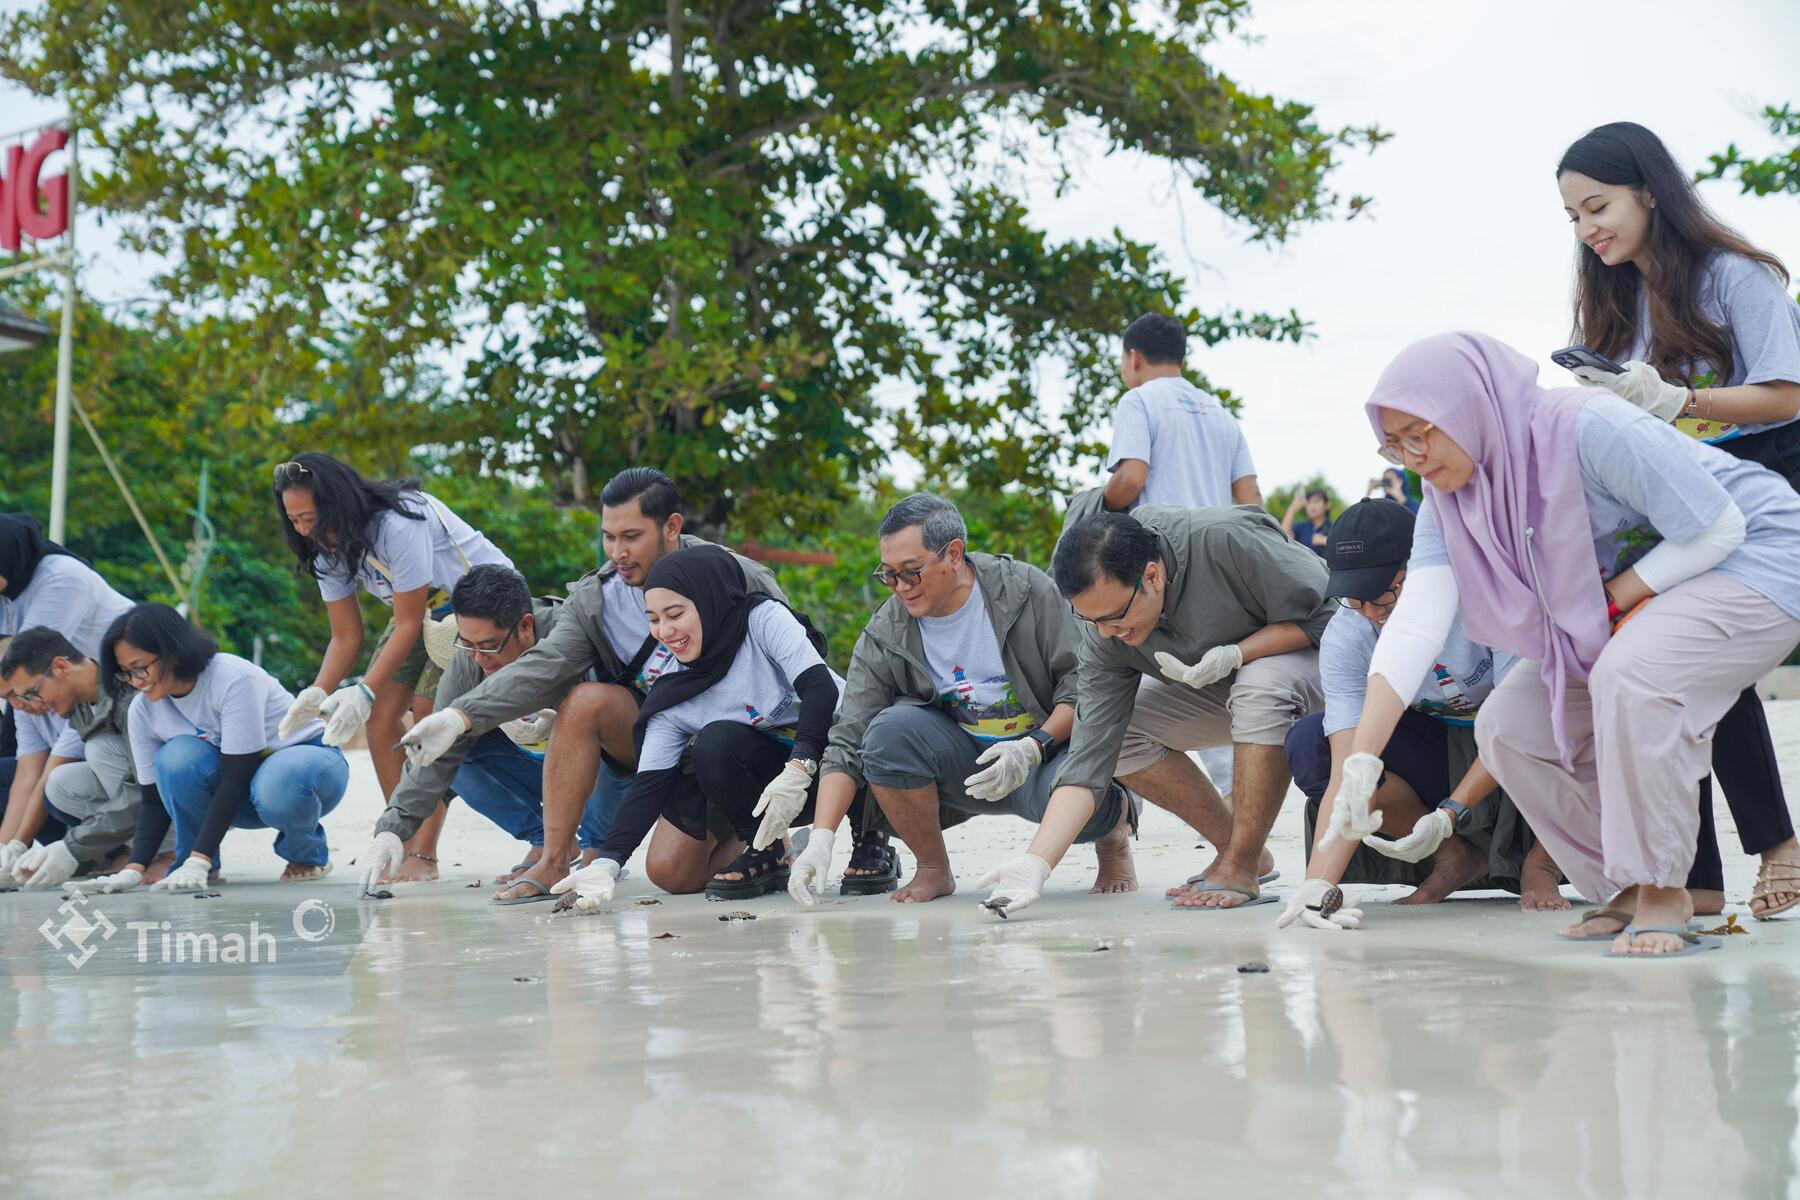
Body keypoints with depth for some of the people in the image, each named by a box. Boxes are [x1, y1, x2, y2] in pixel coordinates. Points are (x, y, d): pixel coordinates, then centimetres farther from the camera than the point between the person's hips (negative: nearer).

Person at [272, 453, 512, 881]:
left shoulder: (398, 526, -33)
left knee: (429, 710, -21)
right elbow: (346, 637, -4)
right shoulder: (329, 549, -8)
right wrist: (317, 694, -22)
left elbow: (408, 625, -27)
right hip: (422, 611, 8)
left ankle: (424, 855, -17)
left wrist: (363, 692, -31)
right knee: (379, 717, -7)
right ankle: (406, 846, 0)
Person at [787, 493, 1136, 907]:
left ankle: (1114, 827, 4)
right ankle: (933, 868, -5)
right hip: (962, 766, 2)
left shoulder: (1026, 590, -12)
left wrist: (1033, 748, -26)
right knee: (890, 730, -27)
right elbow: (847, 744, -9)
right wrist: (821, 838, -22)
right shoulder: (883, 636, -7)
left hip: (1050, 743, -2)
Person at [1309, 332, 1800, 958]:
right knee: (1509, 725, -3)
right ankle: (1629, 890, 9)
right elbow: (1415, 624, -18)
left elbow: (1717, 528, -24)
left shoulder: (1587, 427, -30)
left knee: (1629, 676, -34)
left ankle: (1664, 891, -18)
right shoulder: (1448, 501, -8)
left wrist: (1610, 601, -22)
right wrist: (1359, 766, -28)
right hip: (1625, 610, 8)